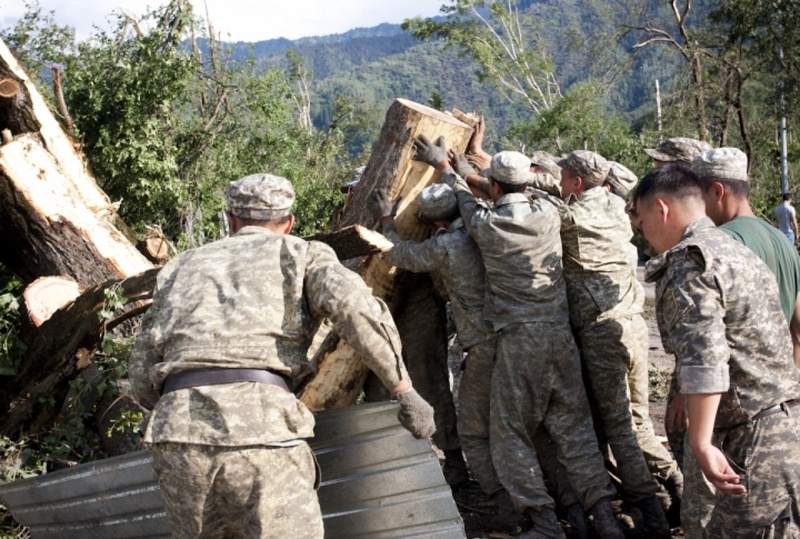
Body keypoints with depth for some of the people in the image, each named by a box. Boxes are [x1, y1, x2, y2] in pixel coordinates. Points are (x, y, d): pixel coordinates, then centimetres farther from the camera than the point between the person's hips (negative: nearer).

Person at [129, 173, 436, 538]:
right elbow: (355, 307, -3)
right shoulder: (301, 253, 19)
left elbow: (143, 376, 24)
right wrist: (405, 391, 2)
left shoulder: (181, 267, 29)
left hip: (177, 432, 4)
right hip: (261, 428, -4)